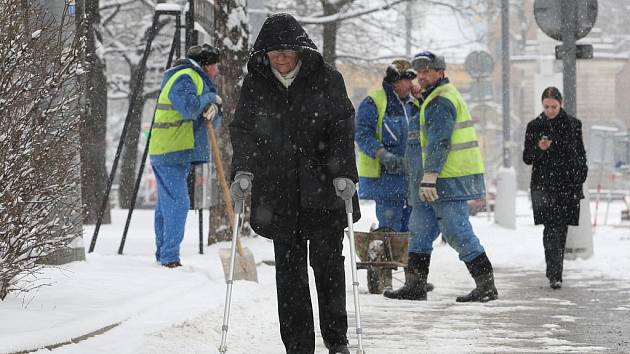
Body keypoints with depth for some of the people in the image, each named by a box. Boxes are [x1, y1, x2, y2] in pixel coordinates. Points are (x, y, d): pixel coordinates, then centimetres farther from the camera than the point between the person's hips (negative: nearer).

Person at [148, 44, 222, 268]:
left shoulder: (199, 80, 21)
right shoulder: (184, 78, -11)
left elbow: (213, 124, 15)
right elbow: (188, 107, -29)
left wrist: (213, 111, -8)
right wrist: (210, 98, -12)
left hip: (178, 155, 11)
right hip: (170, 155, -11)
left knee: (166, 205, 14)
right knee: (177, 204, -14)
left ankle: (163, 255, 19)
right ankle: (169, 258, -16)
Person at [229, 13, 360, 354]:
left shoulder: (326, 79, -1)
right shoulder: (255, 83, 4)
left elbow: (343, 127, -3)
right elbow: (242, 130, 2)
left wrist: (344, 173, -15)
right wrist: (243, 170, -13)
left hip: (323, 188, -2)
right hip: (278, 191, 2)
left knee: (327, 261, -3)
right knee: (289, 268, 1)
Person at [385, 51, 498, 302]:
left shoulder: (440, 102, -13)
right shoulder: (441, 97, 22)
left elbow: (439, 143, -21)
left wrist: (429, 176, -23)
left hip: (448, 179, -11)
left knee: (457, 232, -9)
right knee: (420, 228, 13)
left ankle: (487, 285, -6)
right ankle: (416, 285, 15)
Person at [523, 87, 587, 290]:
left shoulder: (573, 125, 6)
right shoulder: (535, 126, 2)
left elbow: (581, 154, 13)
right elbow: (527, 158, 4)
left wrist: (580, 178, 7)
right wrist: (539, 148, -16)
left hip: (568, 184, 2)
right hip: (543, 185, -2)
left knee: (562, 228, 6)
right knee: (551, 227, -14)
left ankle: (554, 271, 19)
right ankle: (555, 275, -21)